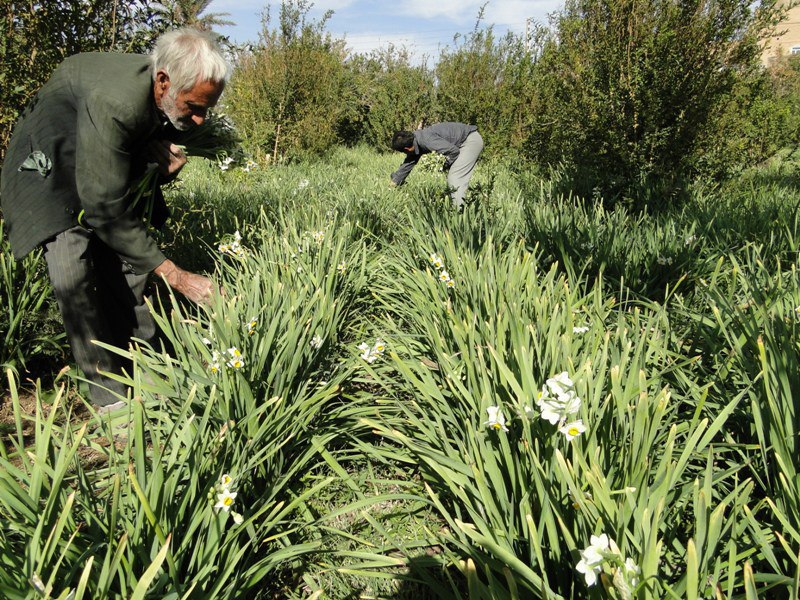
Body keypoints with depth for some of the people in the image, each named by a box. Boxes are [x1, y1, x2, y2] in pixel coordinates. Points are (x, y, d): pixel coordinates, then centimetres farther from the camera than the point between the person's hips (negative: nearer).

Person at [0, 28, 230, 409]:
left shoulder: (179, 98, -19)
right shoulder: (114, 102, -41)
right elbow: (105, 207, -37)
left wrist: (164, 159, -24)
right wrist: (175, 276, -37)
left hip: (113, 156, 6)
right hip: (51, 160, -6)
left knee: (128, 261, -5)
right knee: (72, 271, -19)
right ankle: (110, 396, -9)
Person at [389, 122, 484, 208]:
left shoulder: (426, 140, -27)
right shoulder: (416, 144, 4)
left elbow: (454, 151, -26)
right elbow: (408, 164, 19)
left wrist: (445, 165, -8)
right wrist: (394, 182, 26)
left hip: (471, 140, -10)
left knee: (454, 178, -16)